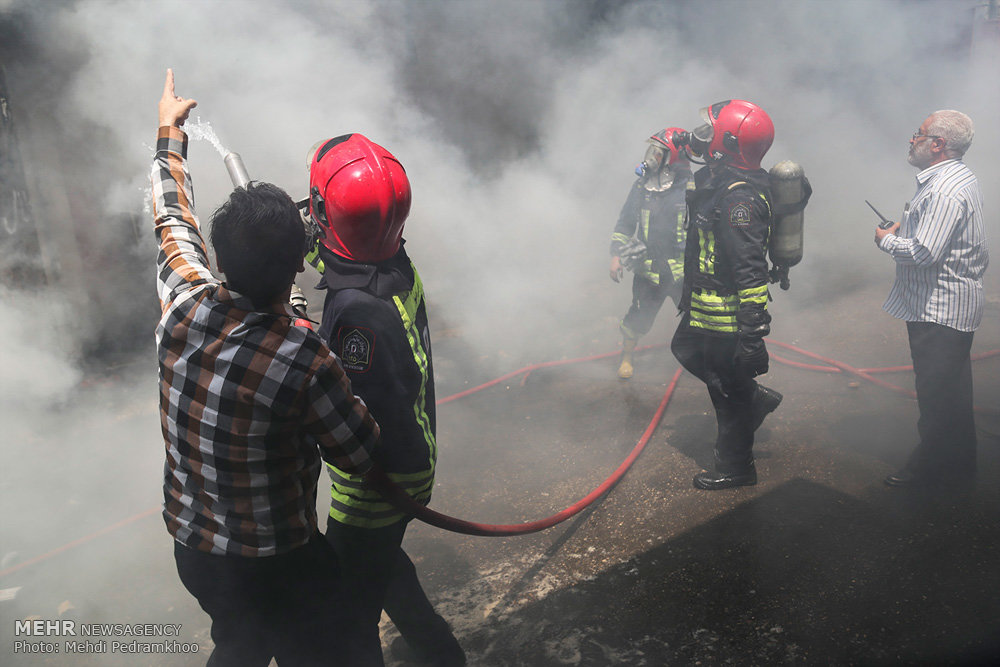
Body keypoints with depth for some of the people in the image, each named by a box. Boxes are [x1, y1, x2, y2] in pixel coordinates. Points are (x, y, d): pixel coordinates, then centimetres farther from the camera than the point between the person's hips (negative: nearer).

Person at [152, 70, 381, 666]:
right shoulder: (306, 361, -32)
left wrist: (170, 131, 20)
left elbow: (174, 220, 4)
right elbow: (361, 455, -16)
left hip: (192, 550, 6)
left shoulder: (186, 306, -16)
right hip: (276, 565, -5)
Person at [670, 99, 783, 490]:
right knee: (686, 351, 26)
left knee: (729, 388, 5)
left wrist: (753, 330, -29)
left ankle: (735, 468, 24)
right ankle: (756, 399, 36)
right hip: (703, 307, 10)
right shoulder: (717, 180, 6)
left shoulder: (739, 197, -26)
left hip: (726, 315, -10)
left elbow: (750, 270, -29)